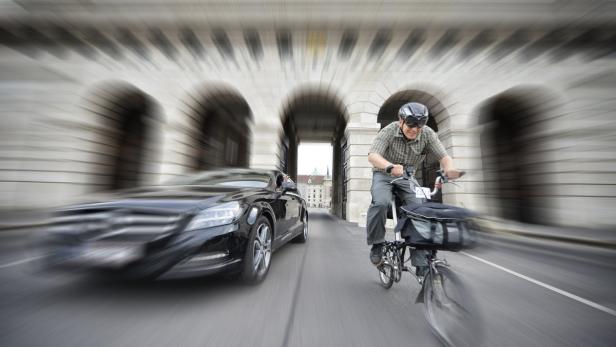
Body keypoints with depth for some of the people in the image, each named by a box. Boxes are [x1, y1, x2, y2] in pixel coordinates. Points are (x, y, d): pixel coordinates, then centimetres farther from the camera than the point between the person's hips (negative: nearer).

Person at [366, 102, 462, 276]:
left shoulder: (427, 134, -11)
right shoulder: (389, 131, -20)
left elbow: (443, 156, -17)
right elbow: (372, 155, -33)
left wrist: (449, 168, -41)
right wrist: (390, 166, -54)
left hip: (408, 178, 3)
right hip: (384, 175, -3)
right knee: (381, 203, -32)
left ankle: (422, 263, 1)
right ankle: (377, 244, -8)